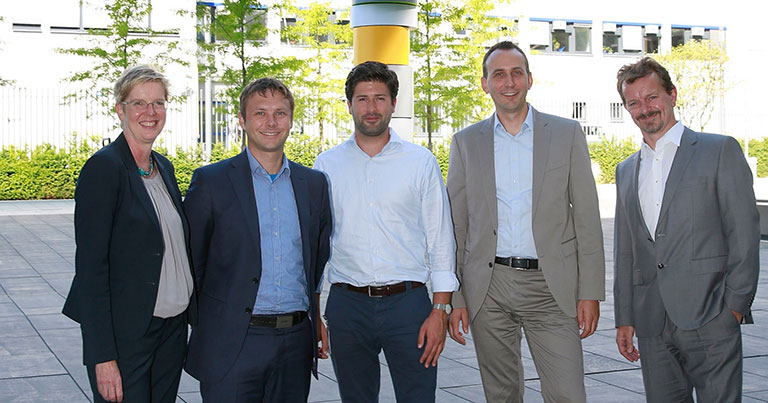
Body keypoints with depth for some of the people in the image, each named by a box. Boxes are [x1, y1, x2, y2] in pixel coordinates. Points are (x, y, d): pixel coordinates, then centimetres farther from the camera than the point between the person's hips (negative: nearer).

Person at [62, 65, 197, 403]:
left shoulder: (164, 167, 11)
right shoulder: (104, 167, -13)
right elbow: (90, 266, -17)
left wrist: (191, 318, 11)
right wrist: (103, 357, -21)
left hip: (172, 328, 7)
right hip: (124, 335, -7)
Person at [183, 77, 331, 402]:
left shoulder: (314, 183, 11)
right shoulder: (210, 181, -1)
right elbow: (191, 263, 2)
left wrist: (320, 322, 10)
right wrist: (202, 326, 2)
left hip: (296, 344, 4)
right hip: (231, 347, -3)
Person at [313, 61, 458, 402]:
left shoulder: (421, 162, 3)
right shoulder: (327, 165, 7)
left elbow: (440, 240, 3)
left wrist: (440, 310, -5)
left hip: (407, 301, -1)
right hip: (346, 305, 2)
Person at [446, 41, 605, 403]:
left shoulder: (567, 134, 5)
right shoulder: (466, 142, 8)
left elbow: (587, 218, 3)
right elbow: (455, 225, 9)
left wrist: (590, 292, -3)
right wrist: (454, 298, 3)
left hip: (550, 286, -1)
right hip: (487, 288, 2)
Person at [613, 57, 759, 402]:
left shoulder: (720, 151, 2)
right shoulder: (626, 171, 19)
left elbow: (744, 232, -3)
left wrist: (735, 304, -9)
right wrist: (624, 318, 13)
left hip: (710, 319, -5)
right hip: (652, 324, 5)